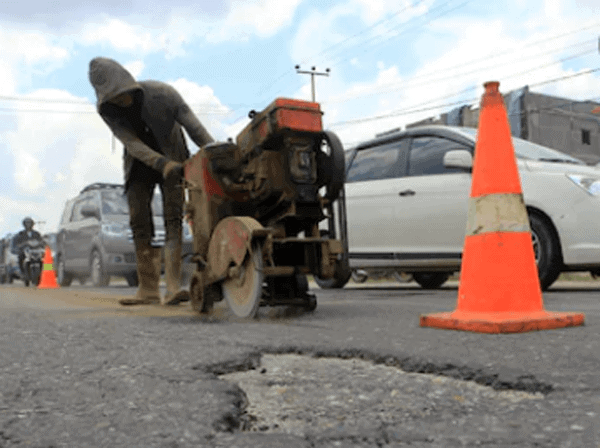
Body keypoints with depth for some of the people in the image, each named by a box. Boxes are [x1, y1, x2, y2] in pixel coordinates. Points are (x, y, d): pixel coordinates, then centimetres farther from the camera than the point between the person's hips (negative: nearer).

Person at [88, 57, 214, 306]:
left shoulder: (161, 93, -26)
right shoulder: (106, 109, -18)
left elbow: (194, 128, -29)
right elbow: (132, 143, -27)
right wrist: (163, 164, -44)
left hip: (172, 158, -3)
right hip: (139, 164, 3)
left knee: (173, 218, -16)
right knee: (139, 222, -3)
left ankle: (173, 288, -24)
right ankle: (148, 289, 2)